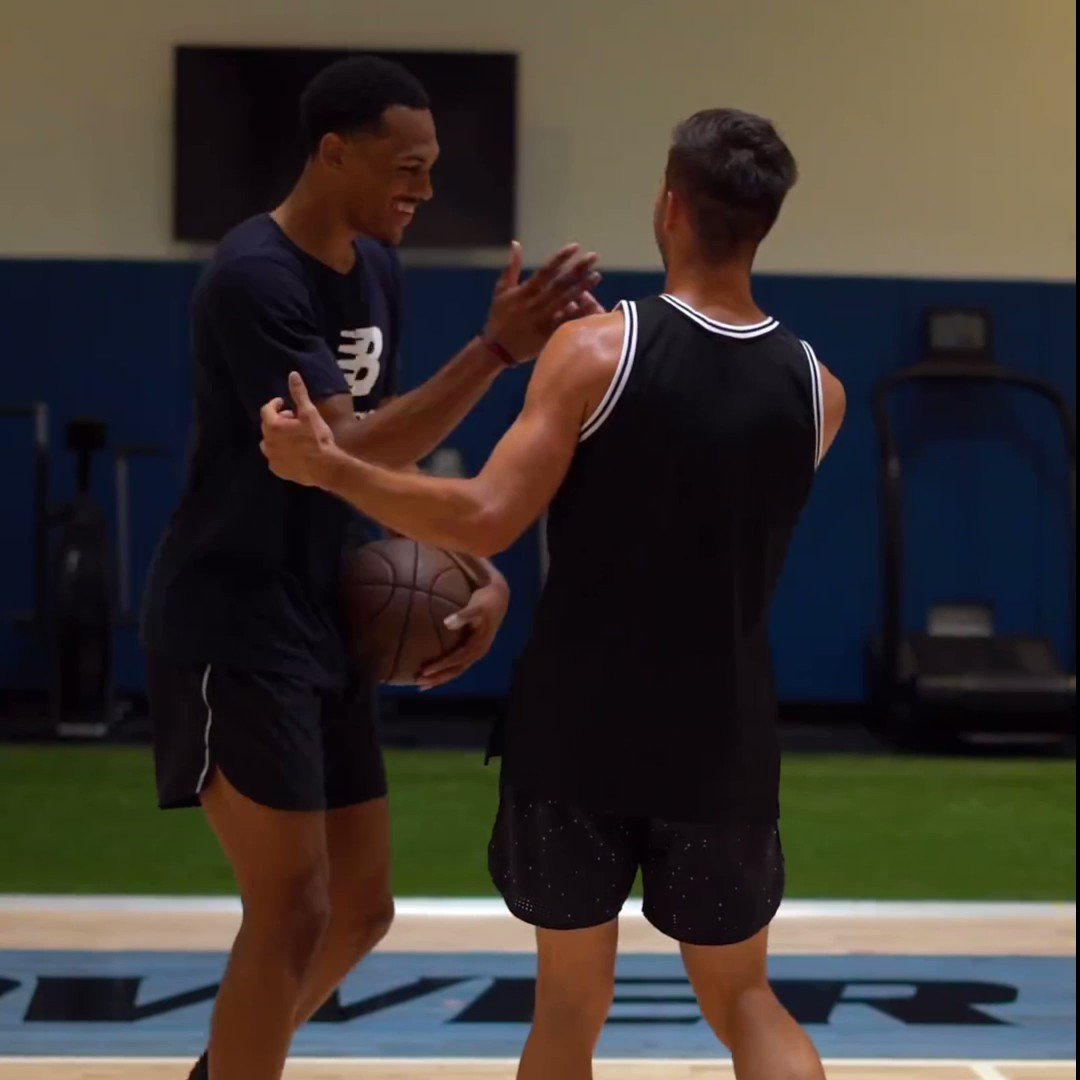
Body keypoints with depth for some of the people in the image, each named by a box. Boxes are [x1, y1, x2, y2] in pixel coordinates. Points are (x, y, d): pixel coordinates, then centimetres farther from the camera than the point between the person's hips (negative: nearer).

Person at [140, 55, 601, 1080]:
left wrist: (477, 570, 3)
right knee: (292, 910, -9)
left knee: (360, 907, 14)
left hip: (320, 627, 9)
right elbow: (343, 455, -28)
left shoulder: (378, 271, 9)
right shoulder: (254, 277, -20)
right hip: (234, 630, -9)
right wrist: (499, 347, -33)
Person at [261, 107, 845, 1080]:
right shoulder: (817, 391, -1)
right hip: (722, 745, 2)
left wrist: (326, 466, -6)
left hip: (578, 731, -2)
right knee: (744, 1000, 16)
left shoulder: (596, 352, -13)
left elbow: (487, 522, -17)